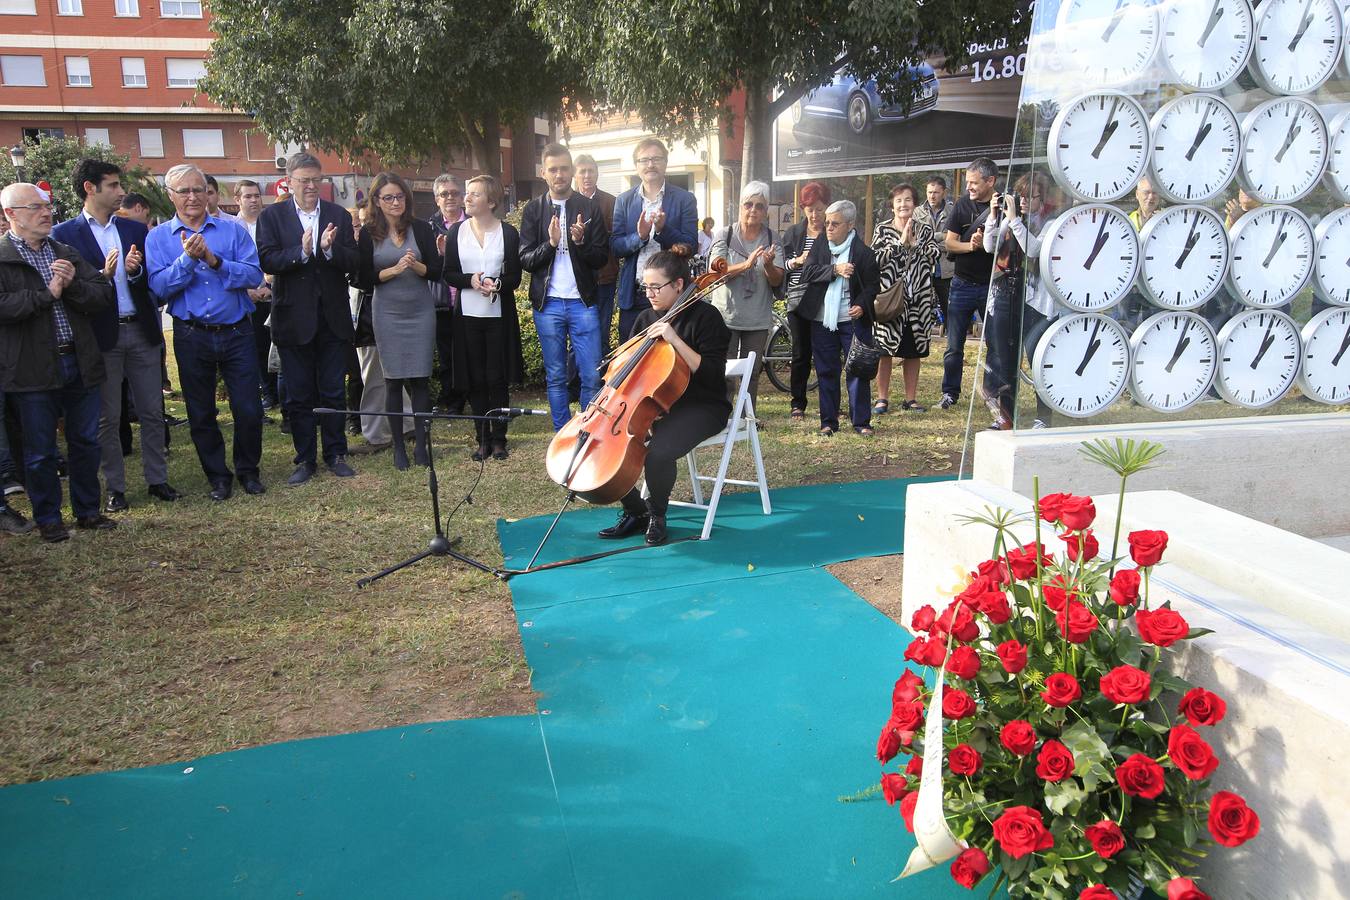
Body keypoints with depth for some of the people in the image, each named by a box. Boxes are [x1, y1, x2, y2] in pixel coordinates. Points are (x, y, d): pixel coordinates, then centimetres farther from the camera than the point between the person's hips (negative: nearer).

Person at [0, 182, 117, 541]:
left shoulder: (66, 253, 11)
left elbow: (105, 295, 5)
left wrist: (73, 285, -12)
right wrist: (47, 293, -16)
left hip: (79, 363, 5)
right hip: (33, 369, -5)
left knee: (86, 442, 13)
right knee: (40, 451, 6)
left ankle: (88, 510, 27)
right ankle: (48, 519, 20)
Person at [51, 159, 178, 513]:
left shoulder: (135, 230, 10)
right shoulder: (64, 234, -2)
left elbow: (153, 281, 6)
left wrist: (135, 271, -14)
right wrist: (103, 276, -22)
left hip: (142, 330, 3)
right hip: (101, 334, -3)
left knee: (152, 411, 7)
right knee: (106, 418, 6)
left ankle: (157, 479, 18)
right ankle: (115, 487, 16)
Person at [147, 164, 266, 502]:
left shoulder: (233, 230, 3)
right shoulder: (158, 238, 3)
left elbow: (254, 275, -9)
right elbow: (159, 287, -9)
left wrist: (215, 260, -20)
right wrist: (187, 258, -19)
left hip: (236, 333, -1)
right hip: (192, 337, 1)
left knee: (249, 409, 0)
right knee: (201, 414, 9)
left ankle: (248, 470, 21)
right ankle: (217, 476, 25)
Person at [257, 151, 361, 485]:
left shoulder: (338, 215, 6)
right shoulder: (272, 216, 1)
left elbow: (353, 262, -3)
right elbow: (267, 260, -11)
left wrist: (329, 249, -21)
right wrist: (302, 252, -25)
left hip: (333, 317, 1)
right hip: (294, 318, -1)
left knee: (334, 392, 8)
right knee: (298, 395, 7)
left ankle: (335, 454, 20)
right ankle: (305, 459, 18)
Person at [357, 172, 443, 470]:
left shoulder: (421, 228, 3)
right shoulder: (368, 234, 1)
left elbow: (436, 271, 1)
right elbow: (365, 279, -1)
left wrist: (416, 265, -17)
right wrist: (395, 269, -14)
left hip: (421, 311, 1)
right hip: (387, 314, 0)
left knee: (420, 378, 0)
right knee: (393, 380, 2)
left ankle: (421, 444, 8)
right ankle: (398, 446, 11)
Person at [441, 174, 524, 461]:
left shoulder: (508, 233, -1)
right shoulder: (456, 231, 4)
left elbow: (515, 277, -1)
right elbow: (449, 273, 3)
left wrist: (497, 283, -22)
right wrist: (470, 280, -16)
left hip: (499, 316, -2)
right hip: (467, 315, 2)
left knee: (497, 378, 3)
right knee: (475, 379, 6)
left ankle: (499, 438, 16)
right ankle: (482, 438, 16)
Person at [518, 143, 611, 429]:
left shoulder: (589, 208, 4)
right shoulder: (533, 210, 6)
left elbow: (601, 257, 2)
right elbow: (525, 260, 1)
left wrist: (580, 242, -17)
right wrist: (550, 243, -16)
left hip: (582, 301, -1)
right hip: (547, 303, 1)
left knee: (591, 377, -3)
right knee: (555, 378, 9)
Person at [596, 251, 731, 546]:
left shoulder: (705, 317, -9)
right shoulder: (647, 318, 10)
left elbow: (712, 375, -18)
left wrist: (675, 339, -25)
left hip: (700, 407, -6)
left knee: (658, 452, -34)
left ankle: (656, 516, -2)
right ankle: (634, 512, 3)